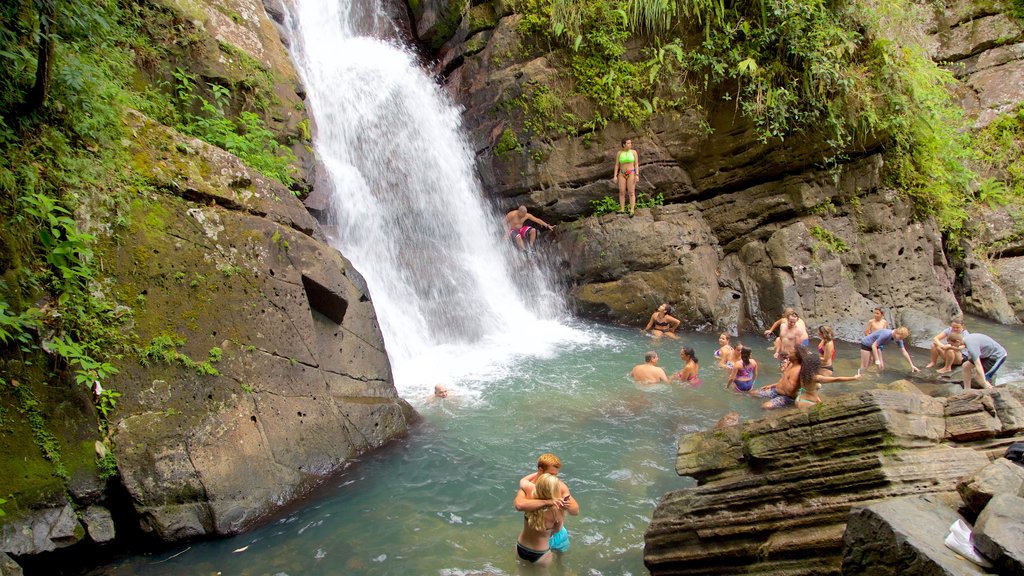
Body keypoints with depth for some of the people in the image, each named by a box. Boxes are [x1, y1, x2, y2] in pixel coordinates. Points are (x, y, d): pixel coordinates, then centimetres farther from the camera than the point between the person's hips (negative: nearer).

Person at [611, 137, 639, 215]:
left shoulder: (634, 152, -4)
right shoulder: (619, 153, 1)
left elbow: (636, 164, -4)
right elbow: (616, 165, 2)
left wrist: (637, 175, -13)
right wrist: (615, 176, -5)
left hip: (631, 174, -2)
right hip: (622, 174, 2)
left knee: (631, 192, -6)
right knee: (621, 192, -2)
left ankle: (632, 211, -4)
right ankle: (622, 209, 5)